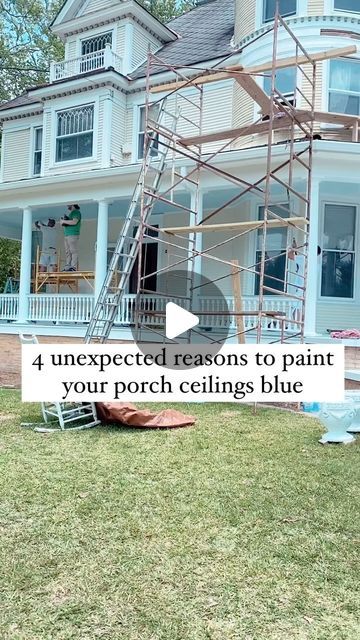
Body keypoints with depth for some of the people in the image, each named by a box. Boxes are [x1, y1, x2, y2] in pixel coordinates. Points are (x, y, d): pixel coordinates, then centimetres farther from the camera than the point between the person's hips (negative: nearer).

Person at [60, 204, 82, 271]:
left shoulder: (76, 212, -2)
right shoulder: (71, 213, 26)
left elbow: (74, 222, -18)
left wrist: (64, 221, -8)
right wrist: (63, 224, 10)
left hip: (73, 235, -10)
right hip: (67, 235, 10)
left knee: (73, 251, -12)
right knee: (68, 252, 5)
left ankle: (73, 267, -15)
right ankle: (68, 267, 4)